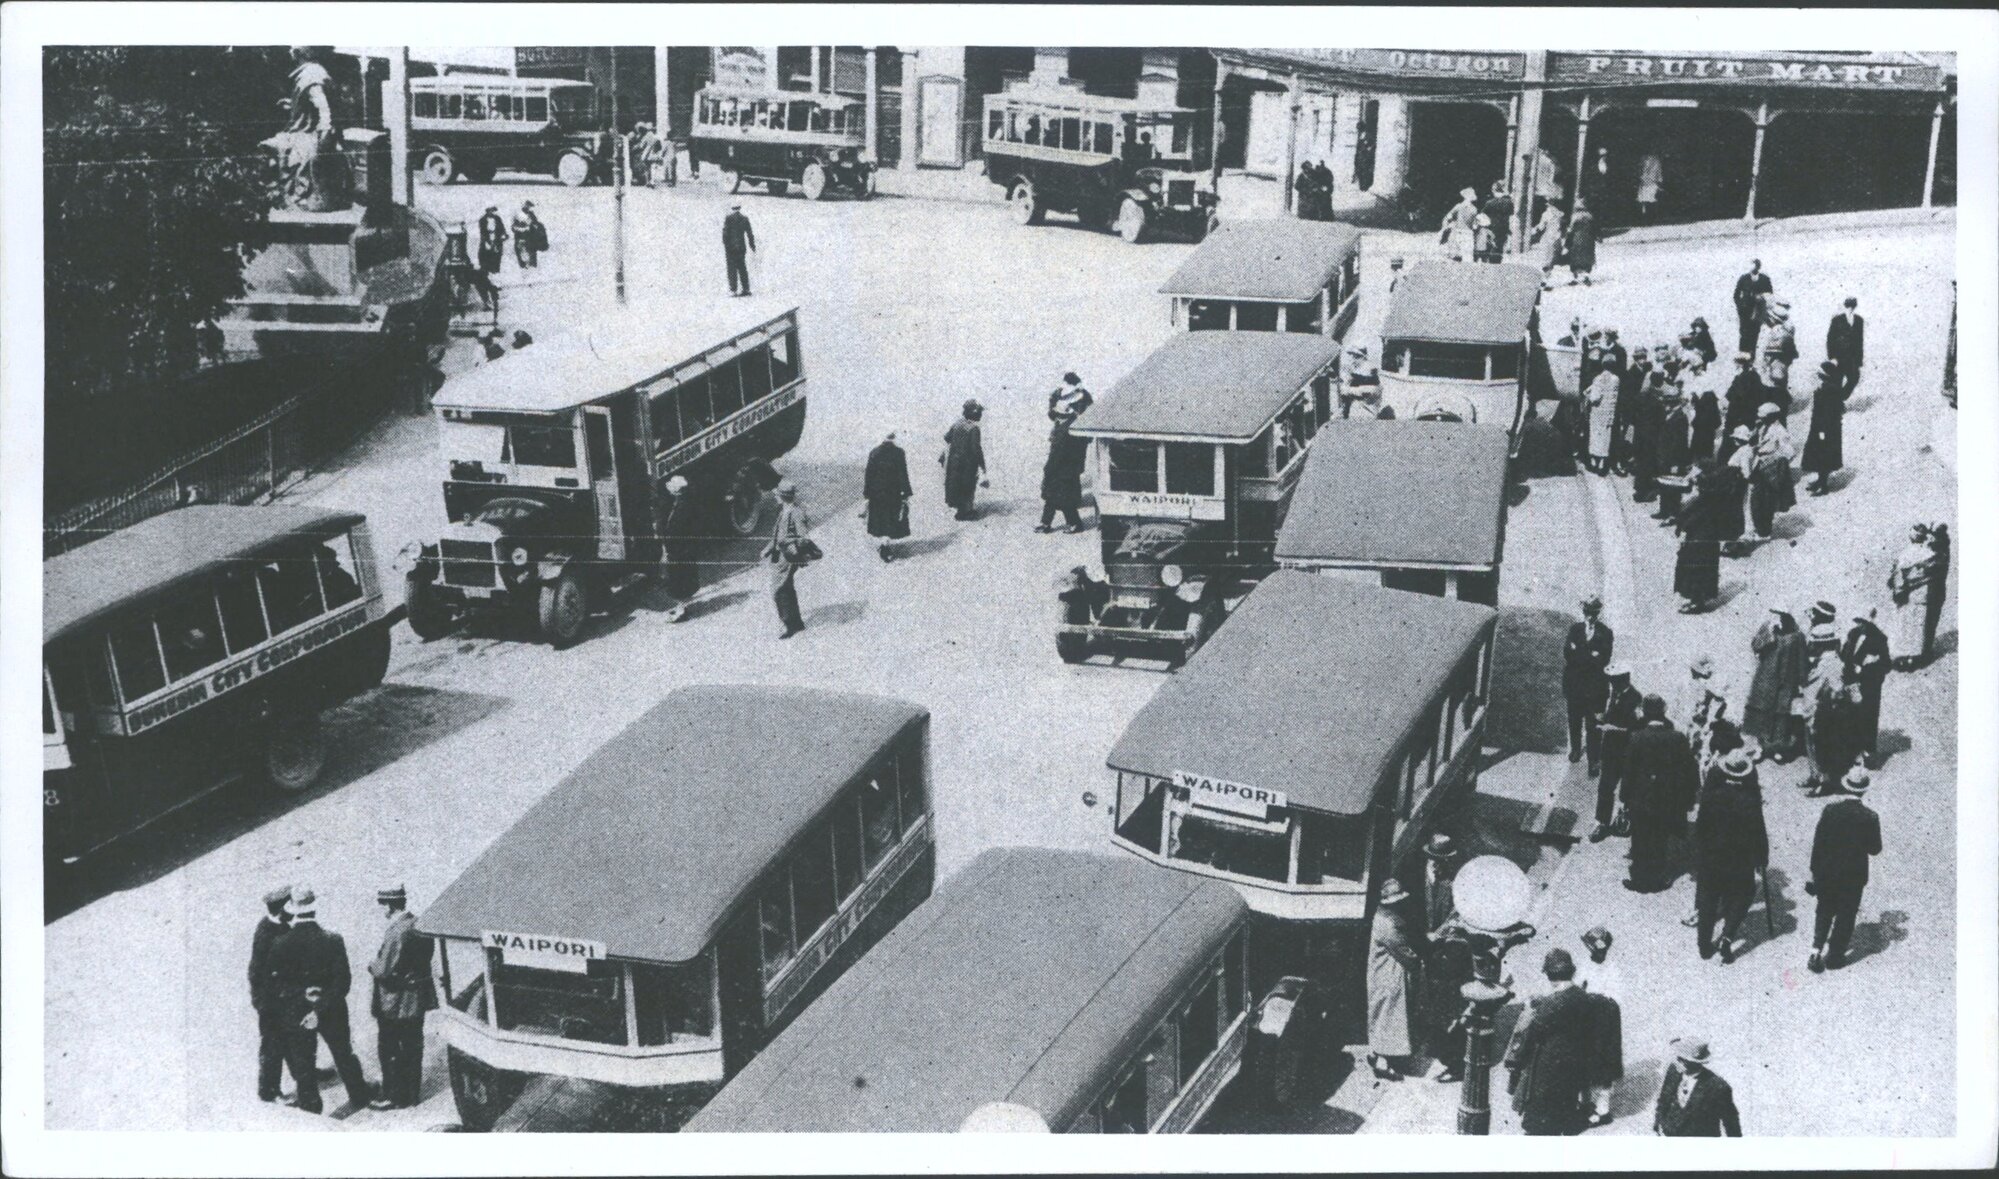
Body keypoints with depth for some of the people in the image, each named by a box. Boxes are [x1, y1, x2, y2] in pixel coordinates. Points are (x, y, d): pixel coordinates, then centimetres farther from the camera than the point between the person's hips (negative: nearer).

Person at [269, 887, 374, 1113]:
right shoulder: (332, 941, -16)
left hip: (295, 1015, -1)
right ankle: (359, 1094, 37)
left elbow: (276, 981, -8)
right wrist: (321, 1010, -15)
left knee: (302, 1063, 13)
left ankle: (309, 1107, 20)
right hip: (331, 1010, 1)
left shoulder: (280, 944, -14)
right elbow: (342, 982, -18)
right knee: (344, 1054, 21)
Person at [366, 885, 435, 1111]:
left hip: (396, 1003, -8)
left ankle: (395, 1096, 13)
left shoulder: (396, 932, -25)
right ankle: (412, 1092, 27)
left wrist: (372, 965, -3)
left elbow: (383, 971, -25)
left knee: (390, 1051, 6)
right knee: (412, 1047, 17)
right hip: (418, 998, 8)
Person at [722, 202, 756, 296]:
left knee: (732, 268, -2)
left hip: (731, 247, -4)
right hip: (742, 247, 4)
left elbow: (725, 233, -9)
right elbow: (750, 234, 6)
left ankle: (733, 289, -7)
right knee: (742, 268, 11)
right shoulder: (745, 219, 4)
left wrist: (725, 245, -4)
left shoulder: (728, 218, -6)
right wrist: (752, 245, 15)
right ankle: (745, 288, 9)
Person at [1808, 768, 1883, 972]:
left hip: (1826, 873, 2)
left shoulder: (1830, 810, -12)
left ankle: (1816, 951, 10)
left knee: (1824, 911, 20)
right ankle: (1834, 955, 23)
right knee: (1846, 916, 15)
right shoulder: (1869, 818, -17)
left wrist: (1815, 871, 3)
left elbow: (1817, 842, -7)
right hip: (1854, 877, -2)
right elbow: (1875, 849, -9)